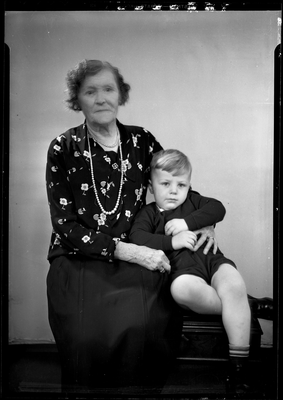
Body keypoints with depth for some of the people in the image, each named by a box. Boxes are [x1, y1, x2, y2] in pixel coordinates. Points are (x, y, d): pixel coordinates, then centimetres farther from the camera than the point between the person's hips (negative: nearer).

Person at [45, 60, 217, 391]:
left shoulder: (142, 142, 8)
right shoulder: (63, 149, 0)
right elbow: (66, 227, -5)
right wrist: (127, 250, -16)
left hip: (136, 258, 2)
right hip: (78, 260, -1)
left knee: (142, 324, -28)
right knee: (89, 335, -28)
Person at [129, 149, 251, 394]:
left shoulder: (193, 201, 25)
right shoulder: (148, 213, 18)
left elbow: (218, 209, 7)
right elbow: (137, 238, -1)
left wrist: (187, 222, -4)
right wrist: (171, 241, -12)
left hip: (211, 257, 2)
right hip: (182, 266, -2)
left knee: (234, 284, -32)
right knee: (182, 289, -40)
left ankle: (238, 369, -25)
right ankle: (240, 308, -16)